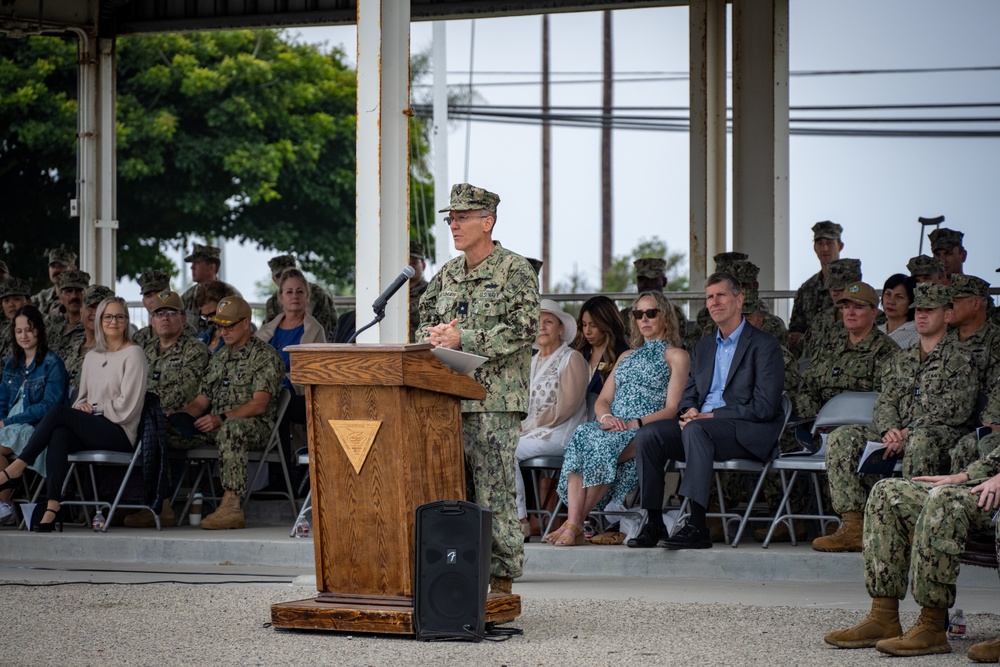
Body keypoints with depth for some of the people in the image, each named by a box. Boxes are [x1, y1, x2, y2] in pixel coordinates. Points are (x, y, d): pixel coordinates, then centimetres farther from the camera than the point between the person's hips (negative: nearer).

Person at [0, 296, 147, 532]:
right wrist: (82, 407, 2)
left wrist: (95, 409, -6)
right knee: (59, 435, -31)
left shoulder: (133, 354, -1)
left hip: (120, 432, -5)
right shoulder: (92, 356, 20)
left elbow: (127, 406, -8)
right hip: (92, 429, 5)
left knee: (59, 412, -26)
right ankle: (53, 510, -41)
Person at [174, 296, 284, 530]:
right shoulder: (220, 357, 23)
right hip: (217, 425, 7)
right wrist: (179, 415, -1)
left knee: (231, 428, -42)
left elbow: (259, 404, -15)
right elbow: (201, 400, 21)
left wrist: (221, 419, -25)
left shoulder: (265, 356, -3)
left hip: (254, 426, -7)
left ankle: (231, 506, -48)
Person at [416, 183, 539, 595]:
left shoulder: (516, 272, -2)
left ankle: (502, 579, 1)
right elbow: (425, 322, 21)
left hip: (495, 400, -6)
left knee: (494, 494, -6)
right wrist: (434, 337, -4)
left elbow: (521, 329, -13)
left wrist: (461, 339, -17)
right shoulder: (446, 275, 18)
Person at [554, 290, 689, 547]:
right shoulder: (626, 357, 30)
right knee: (582, 436, -32)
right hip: (613, 428, 5)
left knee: (604, 446, -37)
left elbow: (672, 409, -2)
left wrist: (633, 424, -16)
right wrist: (606, 417, -4)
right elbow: (602, 400, 21)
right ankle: (573, 522, -43)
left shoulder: (676, 356, 10)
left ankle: (574, 525, -35)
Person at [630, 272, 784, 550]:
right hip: (701, 427, 7)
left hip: (747, 433, -7)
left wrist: (711, 416, -15)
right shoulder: (703, 347, 22)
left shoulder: (764, 345, -2)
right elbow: (689, 394, 22)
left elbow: (764, 406, -11)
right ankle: (654, 524, -18)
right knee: (648, 435, -17)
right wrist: (690, 410, -5)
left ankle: (697, 526, -41)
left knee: (695, 430, -36)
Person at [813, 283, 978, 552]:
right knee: (841, 437, -17)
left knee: (921, 439, -42)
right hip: (897, 435, 6)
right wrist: (889, 429, -10)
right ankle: (853, 527, -26)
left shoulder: (959, 359, 6)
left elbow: (953, 409, -7)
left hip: (941, 435, -6)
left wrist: (908, 433, -17)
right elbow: (885, 401, 15)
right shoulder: (901, 360, 25)